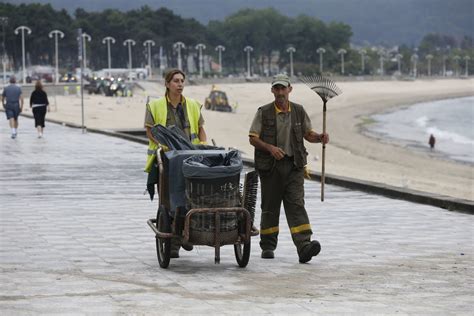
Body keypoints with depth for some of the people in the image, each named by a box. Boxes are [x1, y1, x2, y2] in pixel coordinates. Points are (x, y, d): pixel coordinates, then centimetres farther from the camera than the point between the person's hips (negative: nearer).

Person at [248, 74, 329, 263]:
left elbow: (308, 134, 15)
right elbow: (253, 138, -1)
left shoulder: (299, 111, 9)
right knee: (270, 206, 7)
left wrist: (320, 138, -7)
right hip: (270, 166, -1)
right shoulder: (263, 113, 1)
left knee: (296, 205, -10)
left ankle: (304, 246, -22)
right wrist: (270, 148, -18)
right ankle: (268, 246, 21)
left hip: (294, 165, 1)